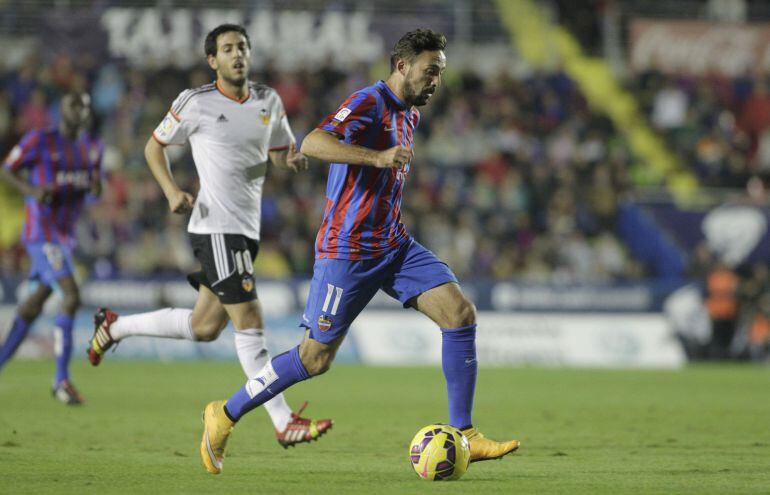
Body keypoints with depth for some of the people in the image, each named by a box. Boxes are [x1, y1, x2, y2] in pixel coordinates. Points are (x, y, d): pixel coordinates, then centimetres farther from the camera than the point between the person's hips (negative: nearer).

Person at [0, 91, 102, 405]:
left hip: (65, 235, 8)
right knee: (71, 297, -20)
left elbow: (94, 185, 20)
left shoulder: (92, 147, 10)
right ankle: (61, 379, -16)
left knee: (36, 302, 16)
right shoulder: (39, 140, -9)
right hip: (42, 234, -8)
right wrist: (32, 190, -21)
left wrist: (96, 185, -5)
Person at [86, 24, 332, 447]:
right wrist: (171, 190, -9)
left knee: (204, 327, 14)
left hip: (248, 229, 7)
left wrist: (292, 160, -3)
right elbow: (155, 146, 6)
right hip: (215, 227, -7)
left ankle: (115, 326, 34)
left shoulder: (269, 102, 9)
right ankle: (284, 422, -11)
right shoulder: (196, 103, -6)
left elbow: (280, 152, 22)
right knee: (250, 321, -12)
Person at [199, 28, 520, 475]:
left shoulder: (410, 114, 14)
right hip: (347, 250, -8)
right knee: (316, 358, -2)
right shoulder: (370, 103, -15)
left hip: (394, 245, 8)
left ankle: (463, 435, -8)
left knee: (461, 313, -11)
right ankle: (226, 414, 18)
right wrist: (377, 157, -41)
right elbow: (312, 143, -32)